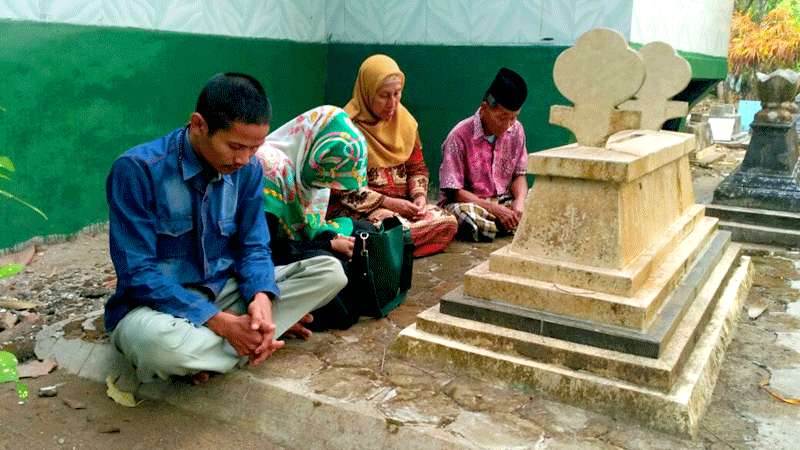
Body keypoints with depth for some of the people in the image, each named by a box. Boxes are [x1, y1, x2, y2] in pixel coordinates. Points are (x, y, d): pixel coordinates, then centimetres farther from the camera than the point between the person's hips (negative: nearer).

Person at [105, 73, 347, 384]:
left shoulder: (248, 169, -4)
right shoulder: (137, 170, -19)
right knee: (158, 341, -41)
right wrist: (220, 322, -27)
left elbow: (254, 247, 1)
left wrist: (262, 297, -22)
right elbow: (137, 272, -20)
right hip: (160, 304, -4)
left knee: (330, 272, -8)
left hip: (226, 291, 5)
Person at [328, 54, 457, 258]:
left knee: (447, 222, -17)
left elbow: (417, 167, 16)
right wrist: (387, 202, -16)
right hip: (360, 208, -7)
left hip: (402, 203, 7)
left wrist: (419, 196, -6)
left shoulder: (404, 120, 9)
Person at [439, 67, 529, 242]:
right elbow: (454, 191, -15)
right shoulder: (460, 136, -16)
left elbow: (519, 175, 7)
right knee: (468, 217, -39)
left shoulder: (516, 130, -1)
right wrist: (494, 209, -23)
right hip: (467, 202, -4)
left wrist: (519, 203, -15)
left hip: (503, 201, 4)